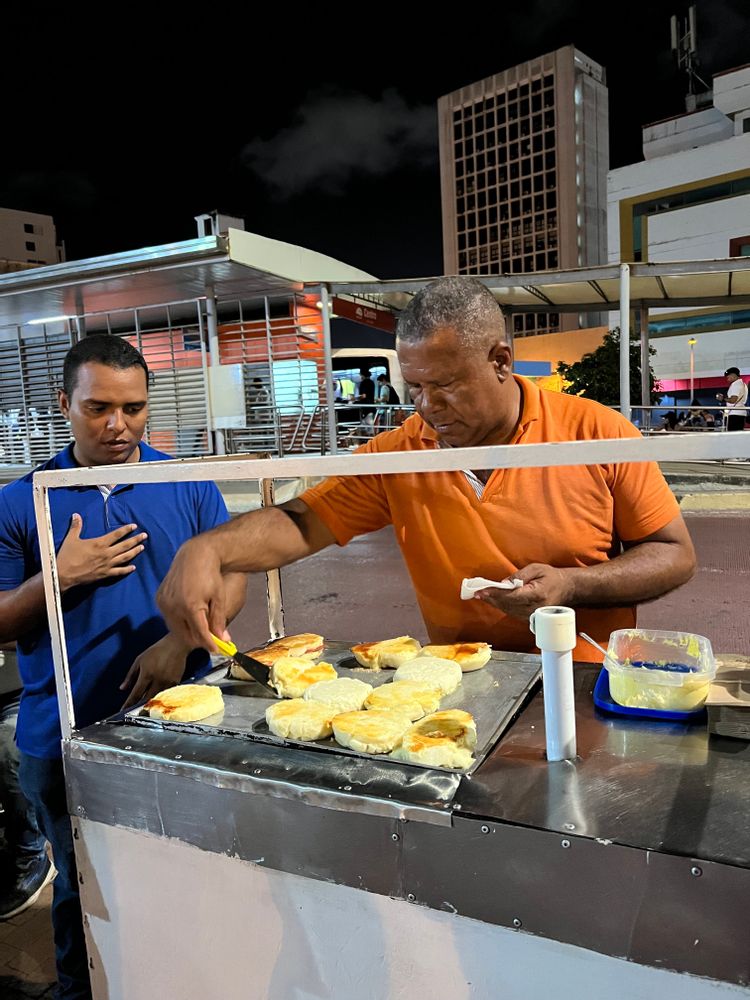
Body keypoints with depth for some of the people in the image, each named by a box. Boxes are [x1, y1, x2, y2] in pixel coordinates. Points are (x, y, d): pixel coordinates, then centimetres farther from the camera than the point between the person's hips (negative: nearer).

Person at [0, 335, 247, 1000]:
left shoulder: (188, 485, 1)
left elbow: (231, 575, -1)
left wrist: (180, 641, -17)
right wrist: (61, 577, -17)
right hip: (68, 740, 0)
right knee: (85, 894, 18)